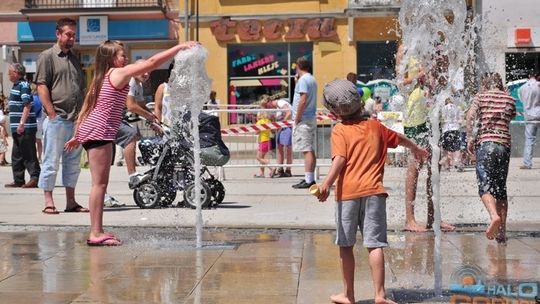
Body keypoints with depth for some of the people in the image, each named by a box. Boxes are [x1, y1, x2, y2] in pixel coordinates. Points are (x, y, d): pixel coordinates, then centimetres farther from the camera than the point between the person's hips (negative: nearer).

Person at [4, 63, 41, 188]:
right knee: (17, 155, 13)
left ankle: (35, 179, -5)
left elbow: (27, 105, -20)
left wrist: (22, 123, -25)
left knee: (29, 155, -7)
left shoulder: (23, 85, -12)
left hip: (25, 128, -10)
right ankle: (18, 180, 18)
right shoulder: (16, 86, 17)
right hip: (17, 128, 10)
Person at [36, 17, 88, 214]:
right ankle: (48, 202, 1)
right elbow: (42, 86, -9)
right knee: (51, 161, -3)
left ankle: (71, 202, 17)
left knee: (73, 162, 10)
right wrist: (52, 113, -15)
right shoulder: (47, 56, -2)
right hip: (56, 119, -7)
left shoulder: (74, 59, 19)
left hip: (76, 120, 7)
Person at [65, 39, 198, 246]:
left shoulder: (102, 78, 20)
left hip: (89, 131, 9)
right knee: (100, 183, -9)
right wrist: (180, 47, -7)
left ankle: (96, 232, 11)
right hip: (100, 132, -9)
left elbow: (86, 109, 20)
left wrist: (78, 136, 24)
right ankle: (96, 234, -9)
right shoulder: (119, 73, -6)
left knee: (100, 183, 10)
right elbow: (152, 62, -10)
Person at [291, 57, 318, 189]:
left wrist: (297, 118, -16)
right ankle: (310, 178, 16)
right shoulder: (312, 79, 16)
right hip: (311, 118, 9)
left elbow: (303, 100, -20)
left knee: (307, 150, -10)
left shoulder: (303, 80, -12)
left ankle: (308, 180, -11)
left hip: (303, 119, -9)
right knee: (310, 150, 11)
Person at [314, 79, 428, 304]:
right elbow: (398, 138, 32)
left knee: (346, 245, 10)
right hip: (374, 192, 3)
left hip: (348, 193, -2)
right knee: (374, 245, 0)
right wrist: (416, 148, 51)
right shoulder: (374, 126, 14)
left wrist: (327, 184, -27)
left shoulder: (340, 130, 1)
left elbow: (340, 159, -15)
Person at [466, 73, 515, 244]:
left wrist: (469, 138, -9)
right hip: (504, 143, 3)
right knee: (501, 188, 10)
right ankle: (502, 233, 9)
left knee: (485, 185, -10)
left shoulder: (480, 97, 9)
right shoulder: (510, 100, 15)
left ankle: (494, 216, -39)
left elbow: (470, 116, -7)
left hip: (485, 142, -3)